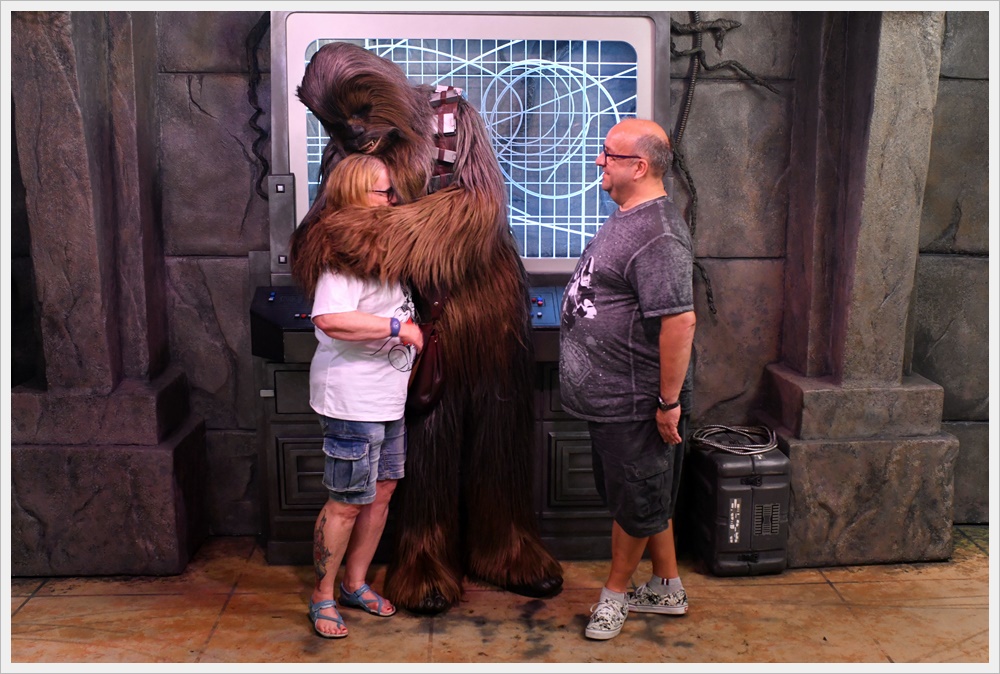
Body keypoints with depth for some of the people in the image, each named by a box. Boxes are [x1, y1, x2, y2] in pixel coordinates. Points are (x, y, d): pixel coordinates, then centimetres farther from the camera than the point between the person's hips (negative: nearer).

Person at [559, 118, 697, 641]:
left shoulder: (657, 236, -24)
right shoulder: (626, 216, 10)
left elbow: (680, 321, -28)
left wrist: (670, 400, -24)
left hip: (635, 402, -10)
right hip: (610, 396, 10)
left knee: (636, 502, 10)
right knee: (647, 498, 21)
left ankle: (615, 593, 28)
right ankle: (667, 589, 37)